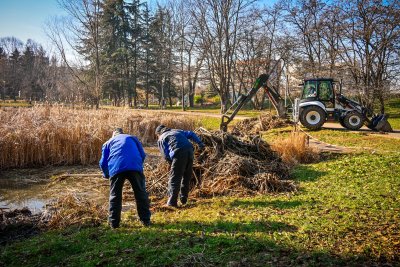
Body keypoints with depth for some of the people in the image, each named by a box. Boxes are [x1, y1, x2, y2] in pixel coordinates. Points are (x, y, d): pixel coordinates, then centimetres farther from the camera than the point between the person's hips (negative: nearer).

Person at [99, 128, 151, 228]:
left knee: (115, 196, 17)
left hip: (116, 169, 0)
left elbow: (103, 163, 23)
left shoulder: (108, 142, 29)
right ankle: (145, 220, 18)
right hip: (135, 167, 0)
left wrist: (106, 175, 40)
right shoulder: (132, 138, 31)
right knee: (141, 194, 14)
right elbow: (143, 155, 22)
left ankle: (114, 222, 21)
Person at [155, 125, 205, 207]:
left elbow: (166, 155, 7)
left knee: (174, 178, -1)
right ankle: (183, 200, 24)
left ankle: (172, 202, -5)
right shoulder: (177, 131, 32)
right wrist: (199, 142, 14)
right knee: (186, 177, 17)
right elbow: (190, 134, 20)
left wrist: (172, 164, 20)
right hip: (189, 151, 5)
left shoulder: (161, 139, 17)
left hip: (179, 153, -5)